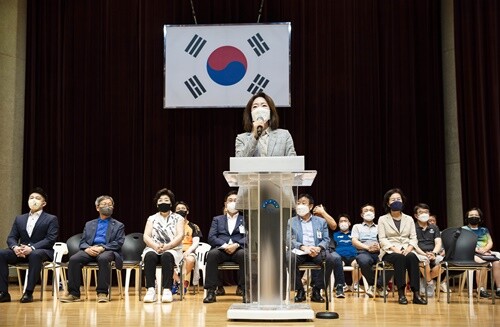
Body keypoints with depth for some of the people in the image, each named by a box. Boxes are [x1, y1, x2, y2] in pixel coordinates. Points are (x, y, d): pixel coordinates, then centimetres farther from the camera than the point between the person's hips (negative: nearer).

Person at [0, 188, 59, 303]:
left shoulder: (51, 219, 3)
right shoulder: (19, 219, 17)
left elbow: (50, 240, -10)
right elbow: (11, 237, 10)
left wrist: (32, 248, -26)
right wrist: (15, 247, -16)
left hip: (41, 251, -4)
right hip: (22, 252, 5)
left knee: (35, 254, -40)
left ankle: (28, 292, -36)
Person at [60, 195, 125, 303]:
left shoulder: (118, 225, 16)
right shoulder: (89, 224, 25)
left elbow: (118, 243, 2)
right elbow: (82, 242, 16)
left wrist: (102, 248, -15)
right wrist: (87, 248, -10)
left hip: (107, 251, -3)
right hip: (90, 250, 3)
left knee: (103, 258, -39)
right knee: (74, 259, -28)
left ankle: (102, 293, -34)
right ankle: (73, 293, -24)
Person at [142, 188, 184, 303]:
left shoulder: (178, 218, 12)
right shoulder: (151, 218, 17)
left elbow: (180, 236, -3)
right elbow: (146, 236, 4)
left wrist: (166, 246, -19)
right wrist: (156, 246, -17)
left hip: (172, 250, -2)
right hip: (153, 249, 2)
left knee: (167, 256, -37)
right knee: (149, 256, -34)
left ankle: (167, 290, -40)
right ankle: (151, 290, -39)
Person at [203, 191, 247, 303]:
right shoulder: (217, 219, 23)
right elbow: (211, 238, 8)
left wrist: (236, 245, -15)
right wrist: (224, 245, -12)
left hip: (238, 249, -1)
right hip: (221, 249, 1)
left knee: (244, 254, -36)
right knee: (212, 254, -34)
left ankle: (245, 291, -29)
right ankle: (211, 292, -31)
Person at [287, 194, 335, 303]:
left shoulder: (321, 221, 19)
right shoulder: (291, 222, 15)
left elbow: (326, 240, 9)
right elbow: (289, 240, 1)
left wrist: (318, 248, -15)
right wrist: (303, 247, -19)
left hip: (316, 252, 1)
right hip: (299, 251, -1)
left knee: (329, 259, -31)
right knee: (290, 258, -36)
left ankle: (316, 290, -16)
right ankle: (300, 291, -18)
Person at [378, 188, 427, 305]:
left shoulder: (409, 219, 19)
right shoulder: (382, 219, 9)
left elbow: (413, 238, 10)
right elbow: (382, 239, -1)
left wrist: (409, 248, -12)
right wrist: (395, 249, -17)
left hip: (407, 251, 2)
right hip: (389, 252, -2)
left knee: (412, 257, -34)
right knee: (400, 258, -37)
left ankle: (416, 293, -38)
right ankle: (401, 293, -36)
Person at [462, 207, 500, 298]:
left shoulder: (484, 230, 26)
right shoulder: (464, 229, 13)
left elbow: (490, 243, 14)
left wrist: (485, 249, -8)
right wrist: (478, 250, -14)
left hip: (486, 253, 4)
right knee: (482, 262, -36)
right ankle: (481, 290, -34)